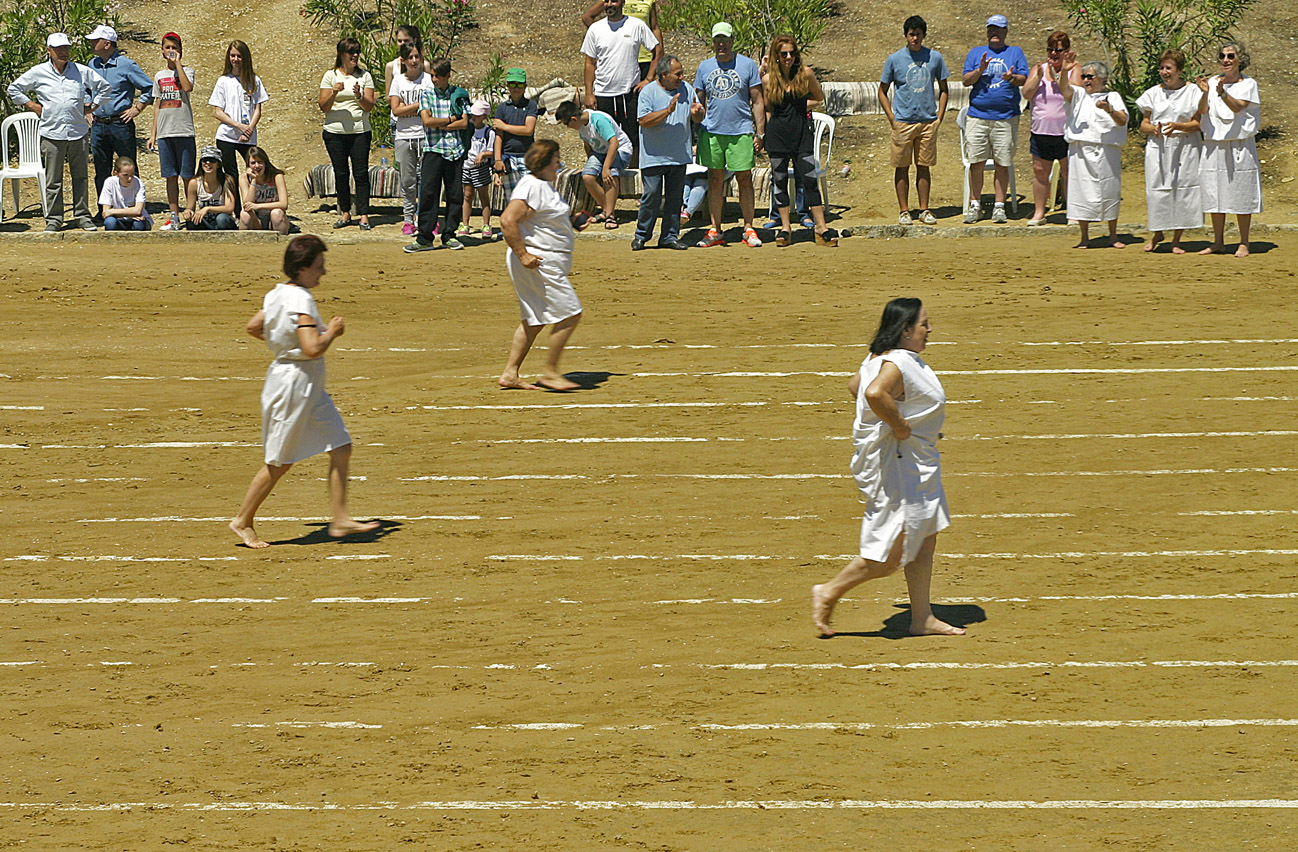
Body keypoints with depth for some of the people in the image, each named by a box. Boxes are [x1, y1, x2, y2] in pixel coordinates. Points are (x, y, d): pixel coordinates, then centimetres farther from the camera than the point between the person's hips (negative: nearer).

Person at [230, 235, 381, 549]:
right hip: (294, 382, -10)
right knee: (280, 462, 2)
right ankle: (243, 521, 15)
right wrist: (332, 332, -13)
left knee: (341, 448, 8)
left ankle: (340, 519, 11)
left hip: (310, 387, 10)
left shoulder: (279, 293, 7)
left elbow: (254, 327, 18)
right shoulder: (300, 300, -22)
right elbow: (313, 349, -30)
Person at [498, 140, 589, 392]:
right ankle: (549, 373, -1)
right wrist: (523, 255, -27)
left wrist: (570, 220, 20)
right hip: (538, 264, -11)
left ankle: (510, 374, 16)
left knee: (534, 320, 14)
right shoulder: (533, 187, -18)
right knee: (570, 314, -8)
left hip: (547, 264, 11)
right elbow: (507, 220, -26)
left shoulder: (544, 185, 16)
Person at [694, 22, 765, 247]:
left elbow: (758, 102, 4)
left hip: (741, 132, -2)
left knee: (745, 179, -2)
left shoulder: (747, 65, 3)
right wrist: (694, 130, 6)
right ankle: (715, 231, 9)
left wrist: (759, 133, -2)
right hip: (712, 131, 2)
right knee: (715, 180, 4)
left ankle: (748, 229, 6)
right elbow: (698, 101, 15)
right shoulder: (705, 66, 10)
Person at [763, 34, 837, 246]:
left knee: (810, 180, -4)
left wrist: (800, 106, 2)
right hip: (777, 135, 1)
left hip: (801, 133, -1)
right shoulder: (768, 80, 2)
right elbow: (766, 109, 11)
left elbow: (819, 98, 13)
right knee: (779, 181, 4)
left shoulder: (805, 74, 0)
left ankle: (821, 228, -1)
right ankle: (785, 227, 14)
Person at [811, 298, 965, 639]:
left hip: (916, 466, 11)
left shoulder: (882, 357, 9)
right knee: (890, 554, -4)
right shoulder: (896, 364, -23)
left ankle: (922, 618, 22)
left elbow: (855, 385, 23)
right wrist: (899, 426, -29)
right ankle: (828, 594, 10)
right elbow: (875, 393, -43)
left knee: (925, 541, 15)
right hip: (896, 466, -11)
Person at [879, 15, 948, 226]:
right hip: (903, 120, -1)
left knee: (924, 166, 6)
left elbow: (943, 89, 14)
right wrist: (891, 118, -2)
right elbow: (882, 92, 8)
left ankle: (924, 210, 13)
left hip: (928, 121, 1)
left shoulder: (935, 58, 6)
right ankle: (904, 211, 7)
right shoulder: (894, 60, 1)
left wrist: (940, 116, 3)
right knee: (902, 167, 2)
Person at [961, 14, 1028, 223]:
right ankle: (975, 204, 8)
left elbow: (1023, 79, 2)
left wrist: (1012, 78, -20)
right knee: (976, 161, -1)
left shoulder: (1015, 53, 13)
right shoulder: (976, 53, 16)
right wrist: (980, 70, -12)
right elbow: (966, 80, 7)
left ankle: (999, 206, 6)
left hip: (1006, 117, -1)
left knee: (1002, 163, -1)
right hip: (978, 115, 1)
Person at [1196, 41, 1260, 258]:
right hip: (1214, 145, 3)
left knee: (1241, 193, -2)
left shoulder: (1249, 84, 0)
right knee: (1215, 192, 4)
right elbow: (1203, 110, -6)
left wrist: (1222, 93, -33)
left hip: (1240, 144, -3)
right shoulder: (1212, 82, 8)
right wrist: (1205, 93, -25)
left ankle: (1244, 243, 4)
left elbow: (1237, 107, -17)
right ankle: (1218, 242, 13)